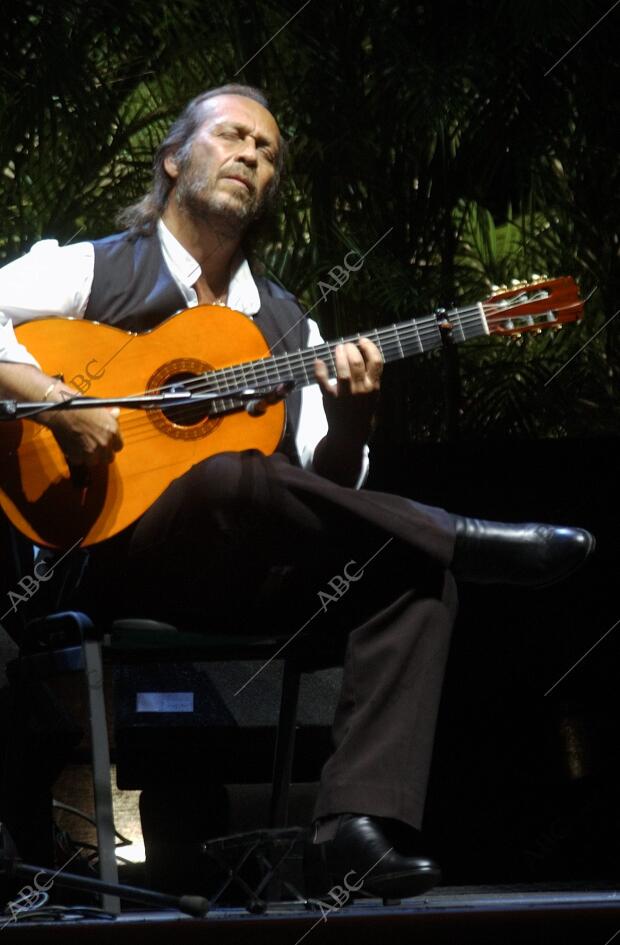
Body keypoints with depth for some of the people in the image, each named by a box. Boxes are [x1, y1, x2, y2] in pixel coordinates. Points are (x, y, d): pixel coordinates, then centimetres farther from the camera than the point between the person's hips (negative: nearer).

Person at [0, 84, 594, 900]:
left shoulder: (289, 328, 22)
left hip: (247, 576, 5)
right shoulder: (91, 272, 8)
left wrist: (348, 418, -8)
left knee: (418, 577, -22)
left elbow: (325, 490, 14)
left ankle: (358, 825, -34)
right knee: (228, 476, -38)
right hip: (116, 551, -5)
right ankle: (461, 539, -21)